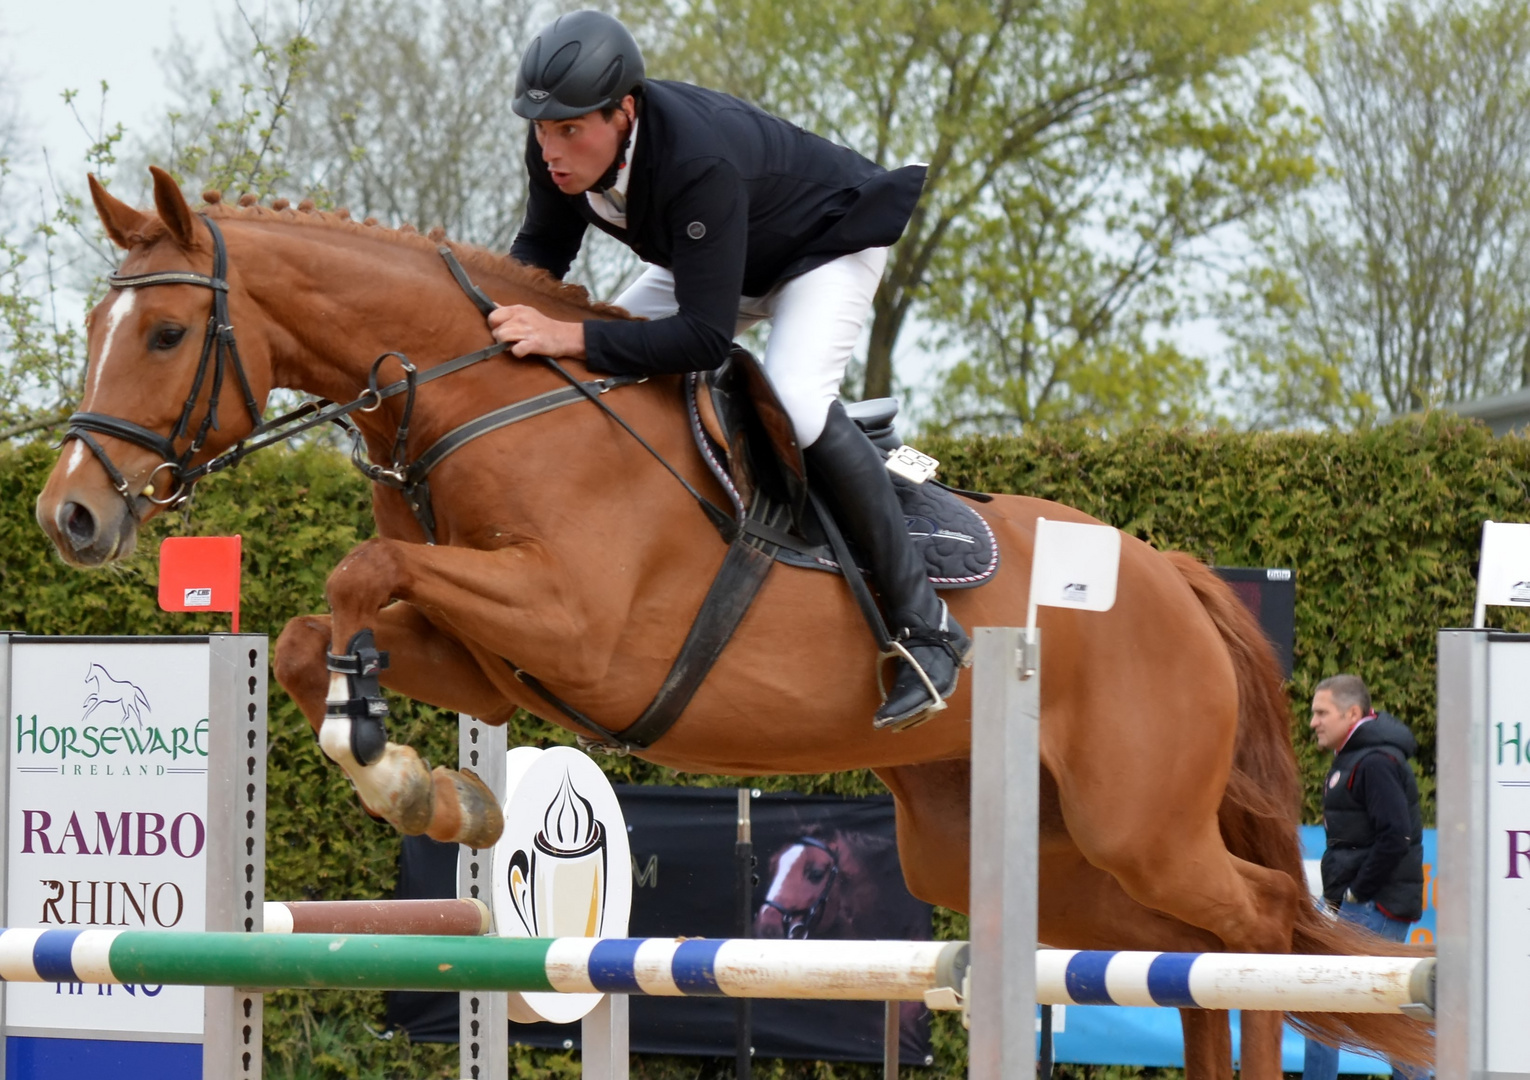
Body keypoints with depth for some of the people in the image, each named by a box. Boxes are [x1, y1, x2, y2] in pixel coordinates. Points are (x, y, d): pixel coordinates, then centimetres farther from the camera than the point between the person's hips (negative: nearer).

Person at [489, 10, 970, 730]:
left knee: (794, 402, -31)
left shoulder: (698, 164, -43)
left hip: (827, 245, -8)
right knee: (599, 378, -1)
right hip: (706, 260, 9)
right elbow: (543, 248, -1)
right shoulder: (559, 146, -21)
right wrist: (501, 303, -22)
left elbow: (706, 338, -45)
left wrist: (572, 338, -51)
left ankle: (925, 625, -23)